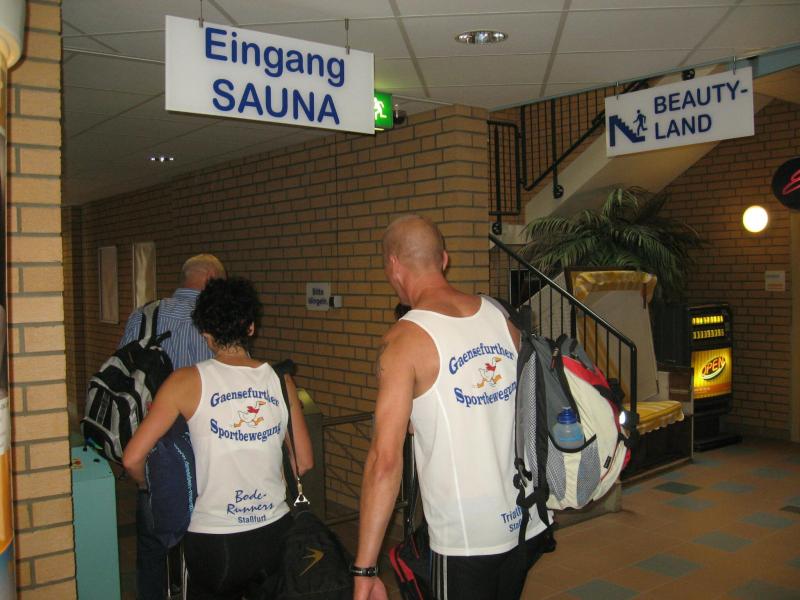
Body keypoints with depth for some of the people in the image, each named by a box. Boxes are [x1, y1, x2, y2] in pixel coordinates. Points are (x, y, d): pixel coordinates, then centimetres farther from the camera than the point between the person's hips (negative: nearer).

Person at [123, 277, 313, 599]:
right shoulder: (281, 381, -2)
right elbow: (304, 463, 4)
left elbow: (133, 458, -9)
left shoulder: (187, 382, -10)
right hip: (276, 533, 3)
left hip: (214, 542, -2)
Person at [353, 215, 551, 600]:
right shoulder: (502, 318, 2)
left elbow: (385, 459, -20)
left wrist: (364, 569, -15)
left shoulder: (404, 340, -15)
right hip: (528, 524, 6)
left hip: (466, 538, -6)